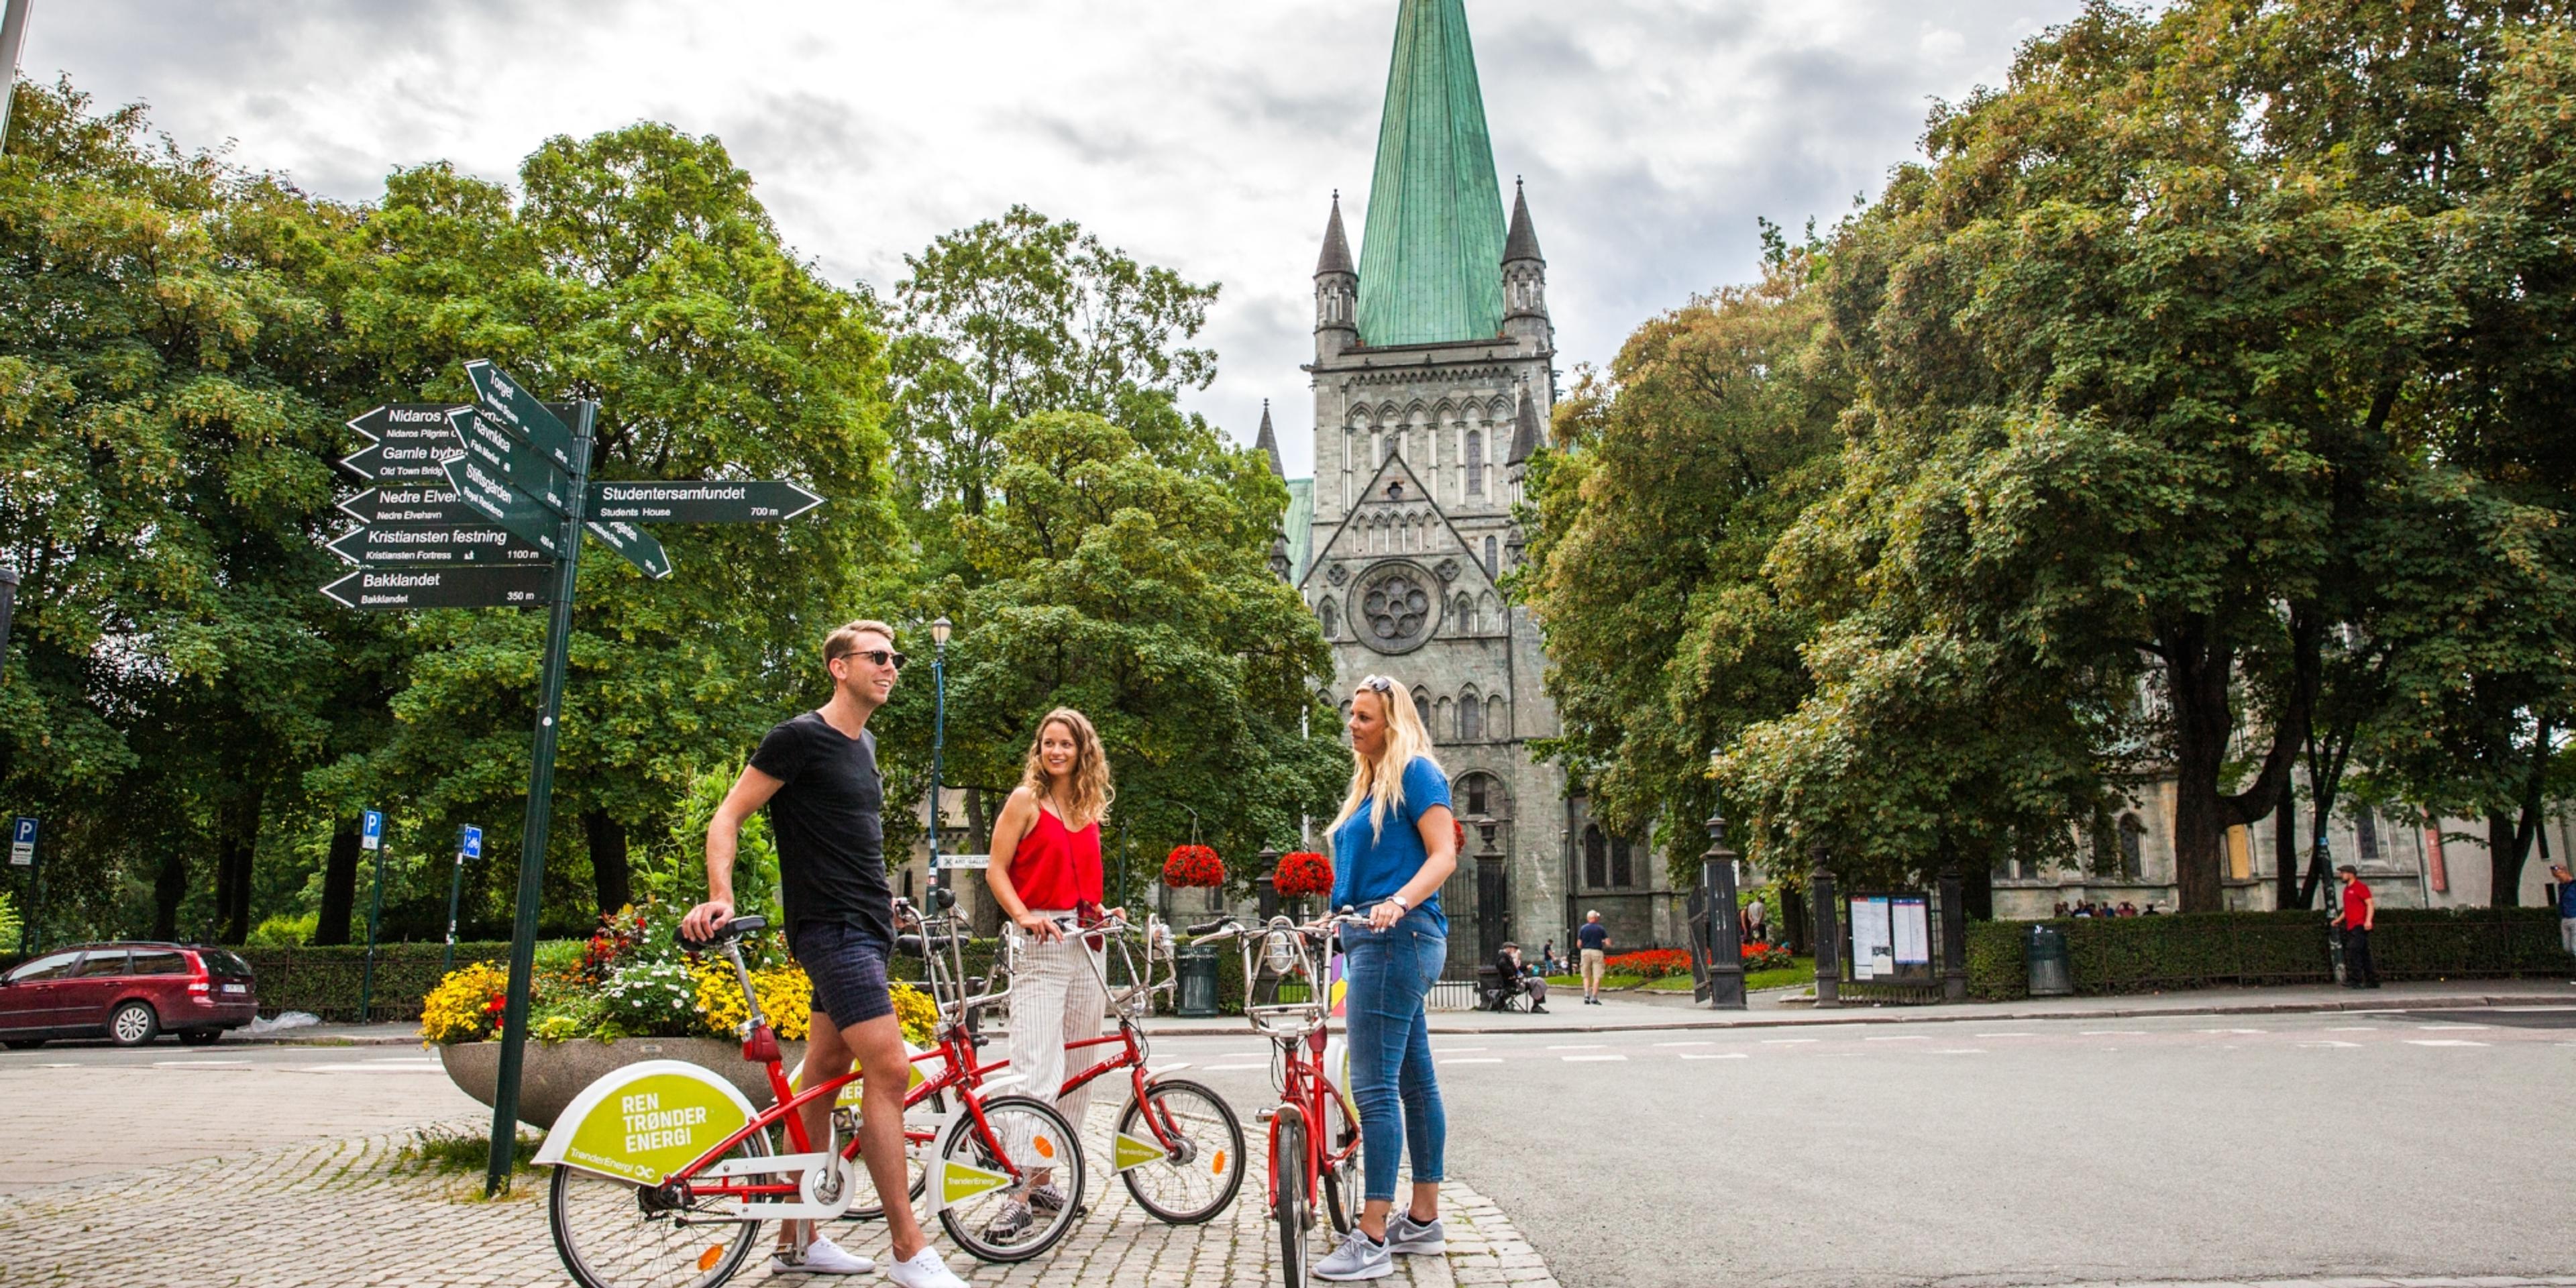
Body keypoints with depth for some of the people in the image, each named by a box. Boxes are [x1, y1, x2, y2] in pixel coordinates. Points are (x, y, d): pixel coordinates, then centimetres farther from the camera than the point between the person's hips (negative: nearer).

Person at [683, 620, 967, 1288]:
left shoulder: (863, 743, 15)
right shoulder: (799, 737, -10)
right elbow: (729, 816, -11)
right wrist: (719, 897, -23)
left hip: (867, 927, 9)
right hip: (831, 929, -9)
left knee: (824, 1072, 13)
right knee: (890, 1069, -15)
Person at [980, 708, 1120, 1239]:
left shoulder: (1090, 807, 15)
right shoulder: (1026, 799, -1)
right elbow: (995, 869, -4)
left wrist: (1102, 911, 6)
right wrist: (1023, 916, -18)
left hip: (1086, 945, 7)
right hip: (1041, 941, -6)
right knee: (1038, 1071, -14)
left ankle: (1044, 1177, 19)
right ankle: (1019, 1195, -12)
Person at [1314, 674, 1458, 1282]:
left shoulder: (1415, 771, -6)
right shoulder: (1371, 783, 20)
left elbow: (1443, 854, -15)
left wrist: (1397, 903, -29)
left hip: (1396, 937, -10)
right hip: (1374, 939, 10)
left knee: (1375, 1086, -12)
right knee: (1415, 1079, 13)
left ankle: (1372, 1240, -10)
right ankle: (1424, 1219, 20)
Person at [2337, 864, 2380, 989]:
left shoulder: (2360, 887, -5)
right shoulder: (2347, 889, 21)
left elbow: (2370, 904, -13)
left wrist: (2368, 920, -24)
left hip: (2360, 926, -9)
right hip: (2350, 927, 9)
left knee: (2353, 951, -17)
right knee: (2363, 954, 9)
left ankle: (2355, 980, -18)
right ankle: (2372, 981, 12)